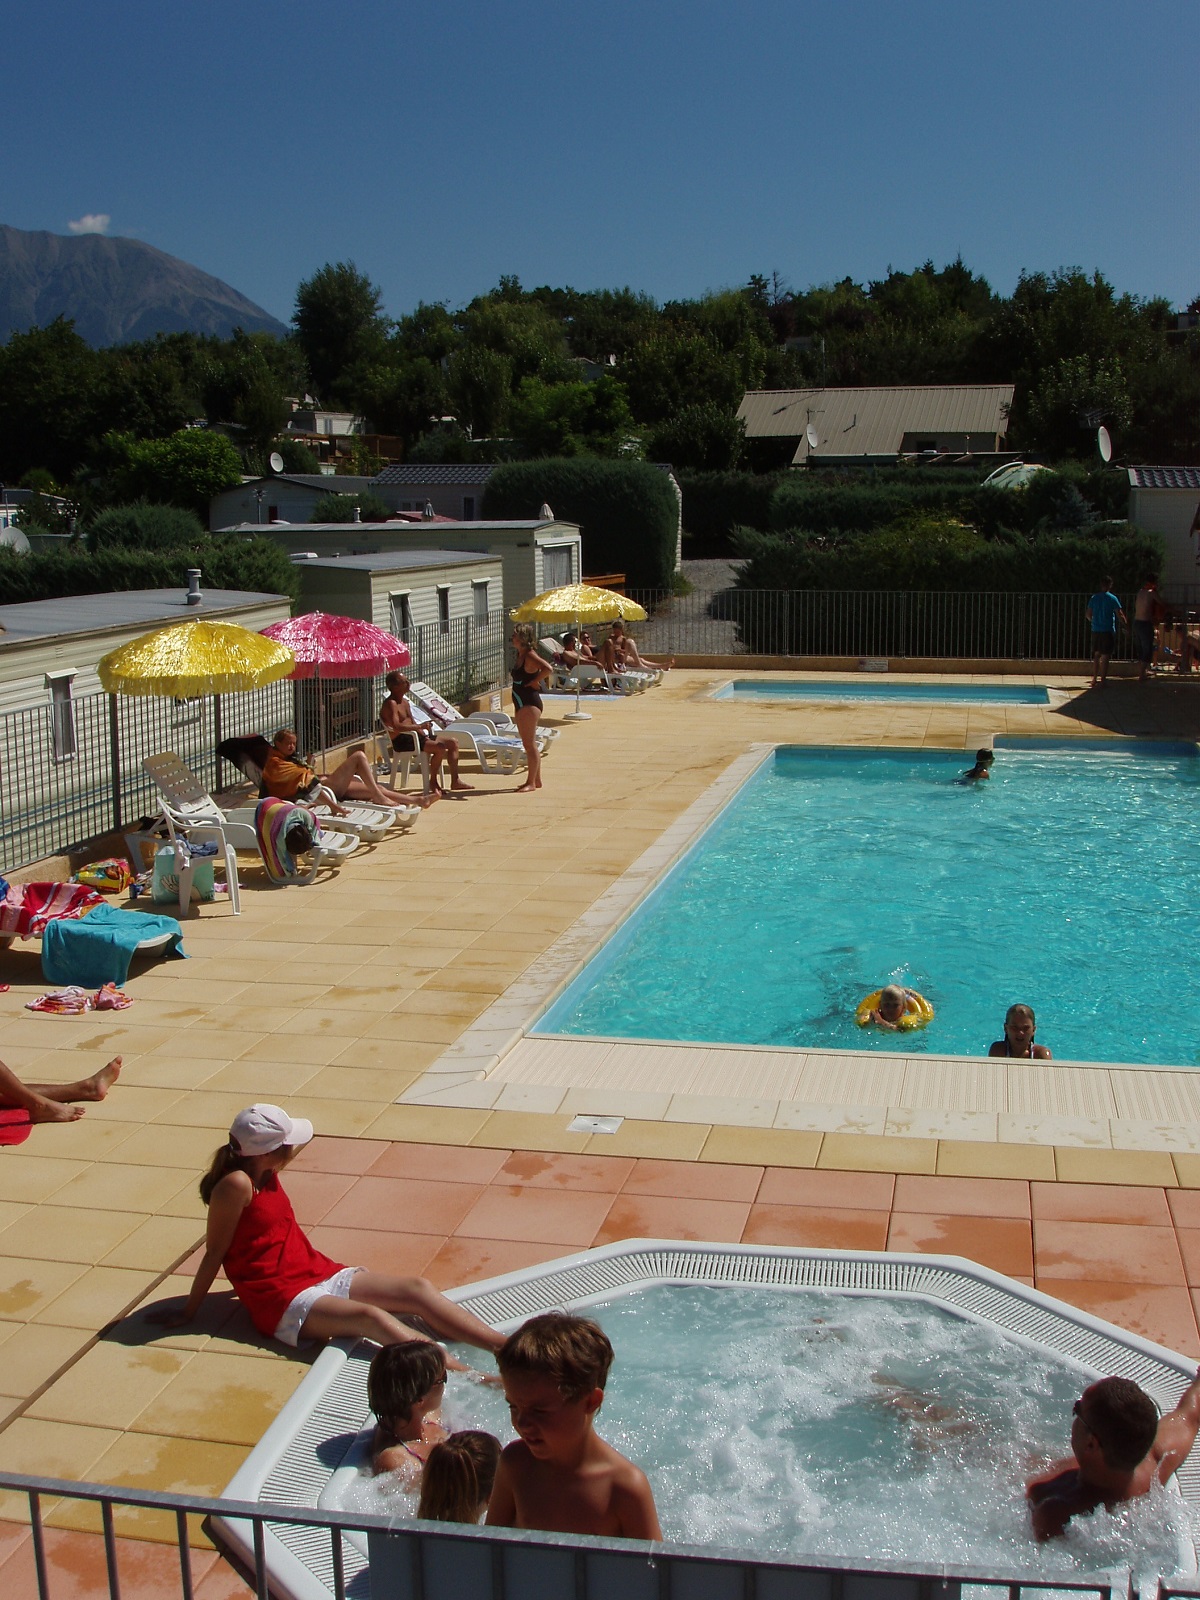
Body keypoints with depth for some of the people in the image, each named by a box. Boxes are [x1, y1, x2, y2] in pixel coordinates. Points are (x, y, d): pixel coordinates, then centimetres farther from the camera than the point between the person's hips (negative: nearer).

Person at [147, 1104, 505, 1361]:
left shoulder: (267, 1175, 8)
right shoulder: (236, 1185, -17)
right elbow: (215, 1252, -12)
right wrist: (187, 1314, -6)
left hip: (320, 1274, 9)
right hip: (284, 1303, -9)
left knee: (417, 1289, -7)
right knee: (372, 1318, -32)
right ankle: (471, 1377, -42)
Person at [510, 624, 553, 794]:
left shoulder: (530, 656, -15)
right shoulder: (520, 655, 12)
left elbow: (548, 669, -30)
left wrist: (534, 682, -18)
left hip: (529, 704, -10)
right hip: (521, 704, 10)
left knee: (529, 744, -6)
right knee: (529, 744, 15)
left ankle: (531, 782, -1)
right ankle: (536, 779, 23)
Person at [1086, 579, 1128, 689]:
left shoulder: (1094, 598, 5)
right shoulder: (1112, 598, -7)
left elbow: (1088, 615, 7)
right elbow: (1120, 615, -7)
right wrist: (1126, 625, 7)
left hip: (1095, 630, 4)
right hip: (1108, 630, -4)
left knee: (1096, 655, 15)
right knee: (1105, 656, -1)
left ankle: (1094, 679, 17)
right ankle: (1102, 681, -2)